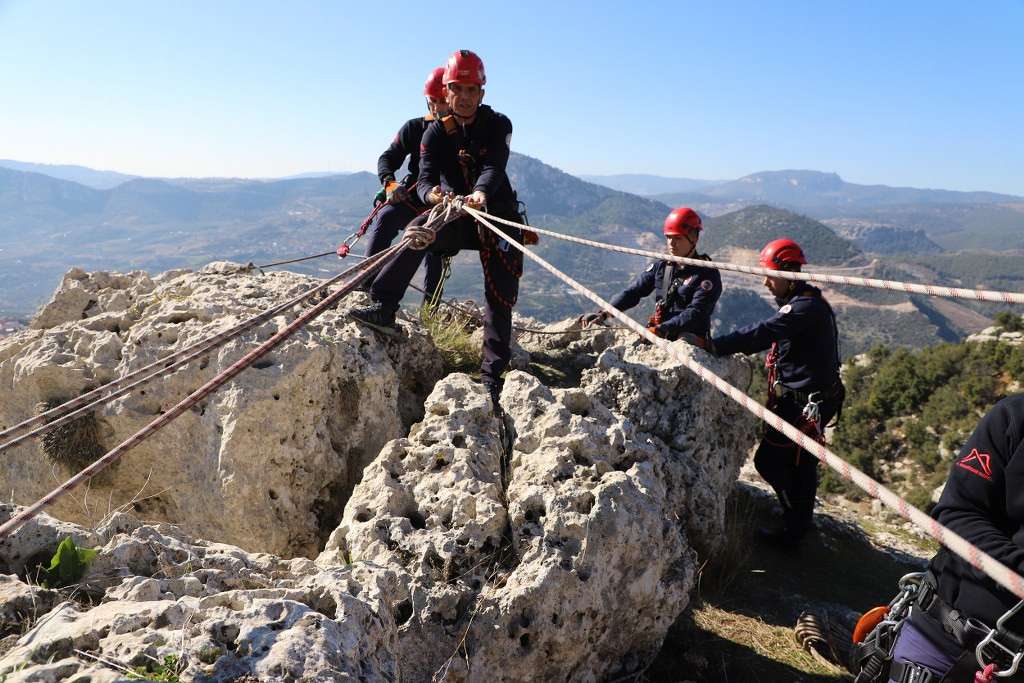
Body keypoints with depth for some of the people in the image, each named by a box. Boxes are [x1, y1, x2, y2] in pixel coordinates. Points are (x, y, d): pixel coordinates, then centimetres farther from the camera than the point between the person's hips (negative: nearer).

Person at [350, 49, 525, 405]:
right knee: (419, 230, -28)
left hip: (498, 217, -1)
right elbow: (425, 178, -16)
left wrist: (481, 192, -49)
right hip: (456, 217, 2)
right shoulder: (436, 132, -3)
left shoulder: (498, 125, -8)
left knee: (500, 297, -8)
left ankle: (492, 375, -2)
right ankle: (383, 308, -31)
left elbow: (494, 168, -25)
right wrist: (431, 193, -42)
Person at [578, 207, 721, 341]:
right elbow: (633, 292, 5)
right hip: (658, 338, 6)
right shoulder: (661, 267, 12)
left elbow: (695, 314, -18)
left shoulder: (707, 274, -6)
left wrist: (663, 329, -34)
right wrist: (604, 313, -11)